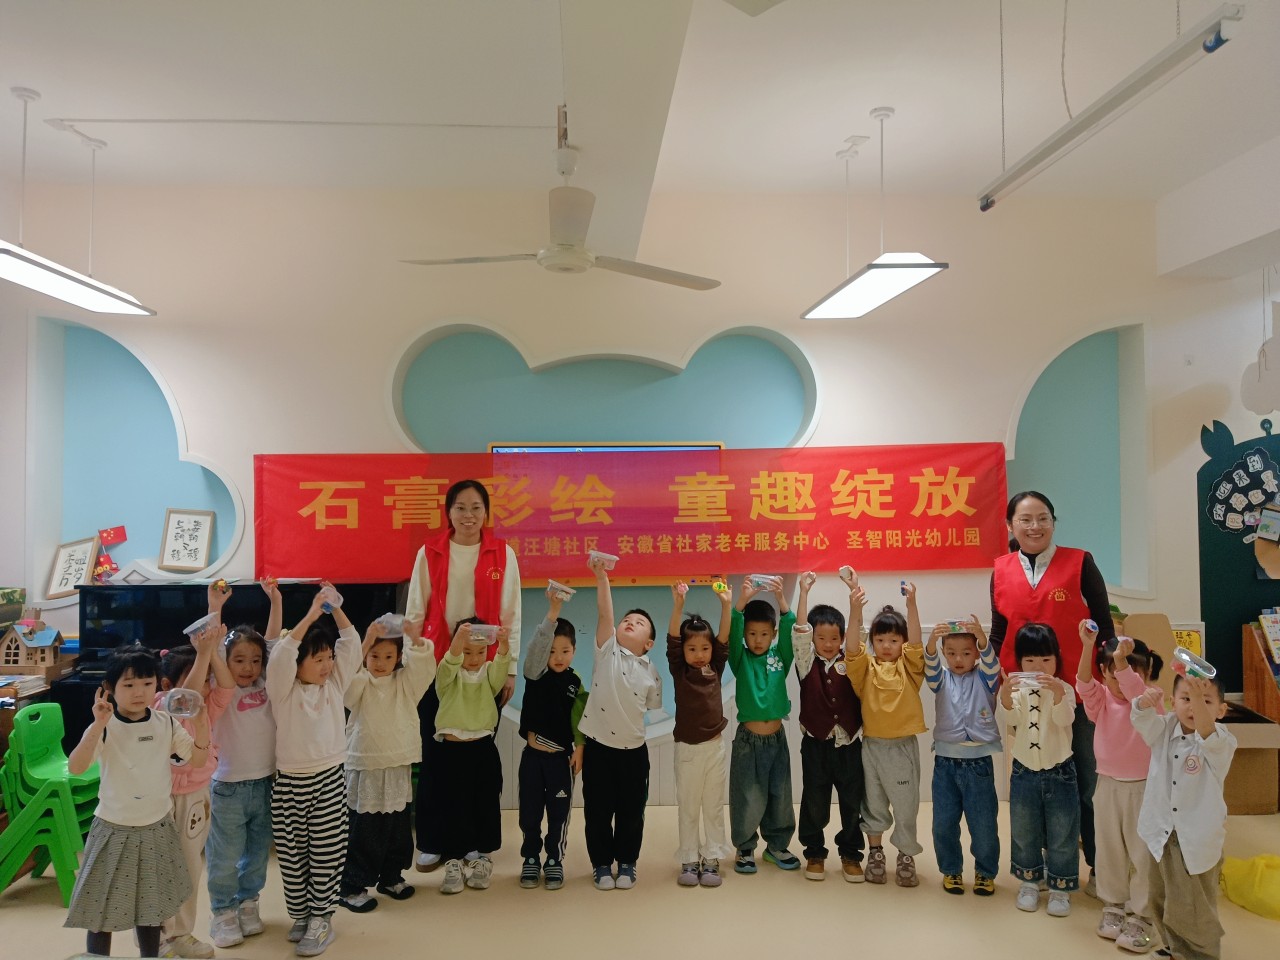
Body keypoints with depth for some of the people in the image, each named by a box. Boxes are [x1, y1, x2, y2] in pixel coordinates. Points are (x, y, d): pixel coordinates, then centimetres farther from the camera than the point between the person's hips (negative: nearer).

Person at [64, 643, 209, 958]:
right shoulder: (104, 727, -15)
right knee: (102, 908, 7)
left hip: (157, 828, 3)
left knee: (151, 906, 18)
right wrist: (98, 726, -38)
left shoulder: (166, 723, -5)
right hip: (114, 830, -3)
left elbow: (196, 760, -1)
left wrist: (202, 732, -19)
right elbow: (74, 768, -28)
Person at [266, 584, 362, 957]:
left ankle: (321, 919, 15)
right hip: (290, 782, -2)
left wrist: (336, 609, -9)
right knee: (292, 856, 9)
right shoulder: (284, 691, -6)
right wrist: (310, 616, -28)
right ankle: (300, 915, 25)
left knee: (326, 854, 3)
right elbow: (280, 656, -24)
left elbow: (352, 645, -1)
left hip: (329, 779, 2)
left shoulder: (335, 684, 5)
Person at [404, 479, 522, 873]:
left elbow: (510, 614, 2)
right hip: (437, 664, 0)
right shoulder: (430, 552, 1)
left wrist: (511, 669, 1)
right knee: (434, 754, 5)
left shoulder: (503, 554, 0)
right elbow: (415, 611, 4)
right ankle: (430, 843, 19)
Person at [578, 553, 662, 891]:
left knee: (631, 812, 10)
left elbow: (653, 711, 11)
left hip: (634, 750, 2)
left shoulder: (652, 674, 2)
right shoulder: (607, 651, -5)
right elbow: (604, 613, -17)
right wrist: (602, 577, -28)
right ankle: (601, 864, 25)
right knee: (598, 811, 7)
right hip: (598, 747, -2)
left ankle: (627, 862, 28)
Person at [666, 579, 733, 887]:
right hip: (687, 748, -2)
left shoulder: (716, 669, 2)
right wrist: (678, 605, -29)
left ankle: (712, 860, 18)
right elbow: (672, 641, -16)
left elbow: (724, 640, -7)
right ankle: (689, 861, 17)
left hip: (714, 746, 2)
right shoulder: (679, 671, -4)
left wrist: (726, 605, -19)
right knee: (687, 808, 8)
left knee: (714, 807, 9)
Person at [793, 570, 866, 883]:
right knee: (814, 802, 8)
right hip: (816, 743, -1)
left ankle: (851, 854, 24)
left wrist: (854, 592, -20)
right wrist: (804, 592, -18)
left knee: (853, 802, 8)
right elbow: (800, 631, -13)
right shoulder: (807, 663, -2)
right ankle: (815, 854, 24)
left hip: (849, 743, 1)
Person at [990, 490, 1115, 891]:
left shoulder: (1079, 563, -4)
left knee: (1088, 780, 5)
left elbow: (1104, 626, -1)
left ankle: (1099, 866, 22)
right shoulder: (1001, 571, 3)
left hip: (1080, 691, -3)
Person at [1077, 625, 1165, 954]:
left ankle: (1140, 917, 16)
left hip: (1143, 787, -3)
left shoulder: (1153, 699, -12)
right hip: (1108, 784, 3)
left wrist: (1122, 659, -51)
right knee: (1109, 852, 14)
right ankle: (1113, 906, 29)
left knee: (1143, 854, 5)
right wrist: (1088, 647, -37)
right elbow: (1084, 685, -24)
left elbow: (1135, 692, -34)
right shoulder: (1101, 699, -3)